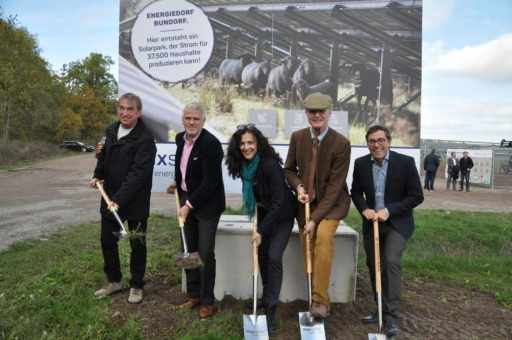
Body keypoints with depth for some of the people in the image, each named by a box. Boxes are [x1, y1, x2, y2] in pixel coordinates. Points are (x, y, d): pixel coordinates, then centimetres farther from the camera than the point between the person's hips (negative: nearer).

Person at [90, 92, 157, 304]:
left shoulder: (145, 139, -19)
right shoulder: (111, 130, 4)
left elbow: (138, 173, -26)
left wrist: (120, 199, -31)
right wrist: (98, 175, 9)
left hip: (135, 201, -6)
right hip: (109, 197, 7)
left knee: (137, 245, 7)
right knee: (107, 241, 15)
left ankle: (136, 286, 25)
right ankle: (114, 281, 35)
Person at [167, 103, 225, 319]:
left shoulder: (211, 143, -21)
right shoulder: (180, 138, 3)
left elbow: (210, 181, -24)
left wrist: (189, 204, -23)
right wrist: (178, 183, 11)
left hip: (207, 205, -7)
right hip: (187, 201, 7)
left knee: (205, 253, -2)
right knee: (189, 251, 14)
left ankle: (207, 301, 15)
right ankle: (194, 295, 30)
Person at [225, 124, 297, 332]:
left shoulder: (271, 165, -31)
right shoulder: (244, 164, -9)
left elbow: (278, 201, -31)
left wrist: (261, 230, -30)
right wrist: (253, 202, -7)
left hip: (282, 214, -7)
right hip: (264, 211, 7)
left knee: (274, 256, -14)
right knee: (261, 253, 12)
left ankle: (271, 308, -4)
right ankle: (266, 296, 31)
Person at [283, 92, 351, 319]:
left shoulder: (341, 143, -17)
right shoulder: (297, 137, -4)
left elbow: (334, 186, -19)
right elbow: (289, 169, 8)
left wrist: (315, 219, -21)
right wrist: (298, 187, -15)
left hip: (332, 202, -4)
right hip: (306, 202, 4)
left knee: (323, 236, -29)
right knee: (308, 251, 3)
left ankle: (320, 300, -16)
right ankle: (316, 298, 23)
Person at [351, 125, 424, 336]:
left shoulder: (406, 162, -12)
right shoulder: (360, 164, -3)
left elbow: (417, 196, -12)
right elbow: (356, 192, 7)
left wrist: (388, 210, -21)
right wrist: (364, 209, -13)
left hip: (397, 223, -4)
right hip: (371, 223, 4)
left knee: (391, 261, -20)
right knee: (374, 267, 11)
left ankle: (390, 315, -6)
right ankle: (381, 309, 29)